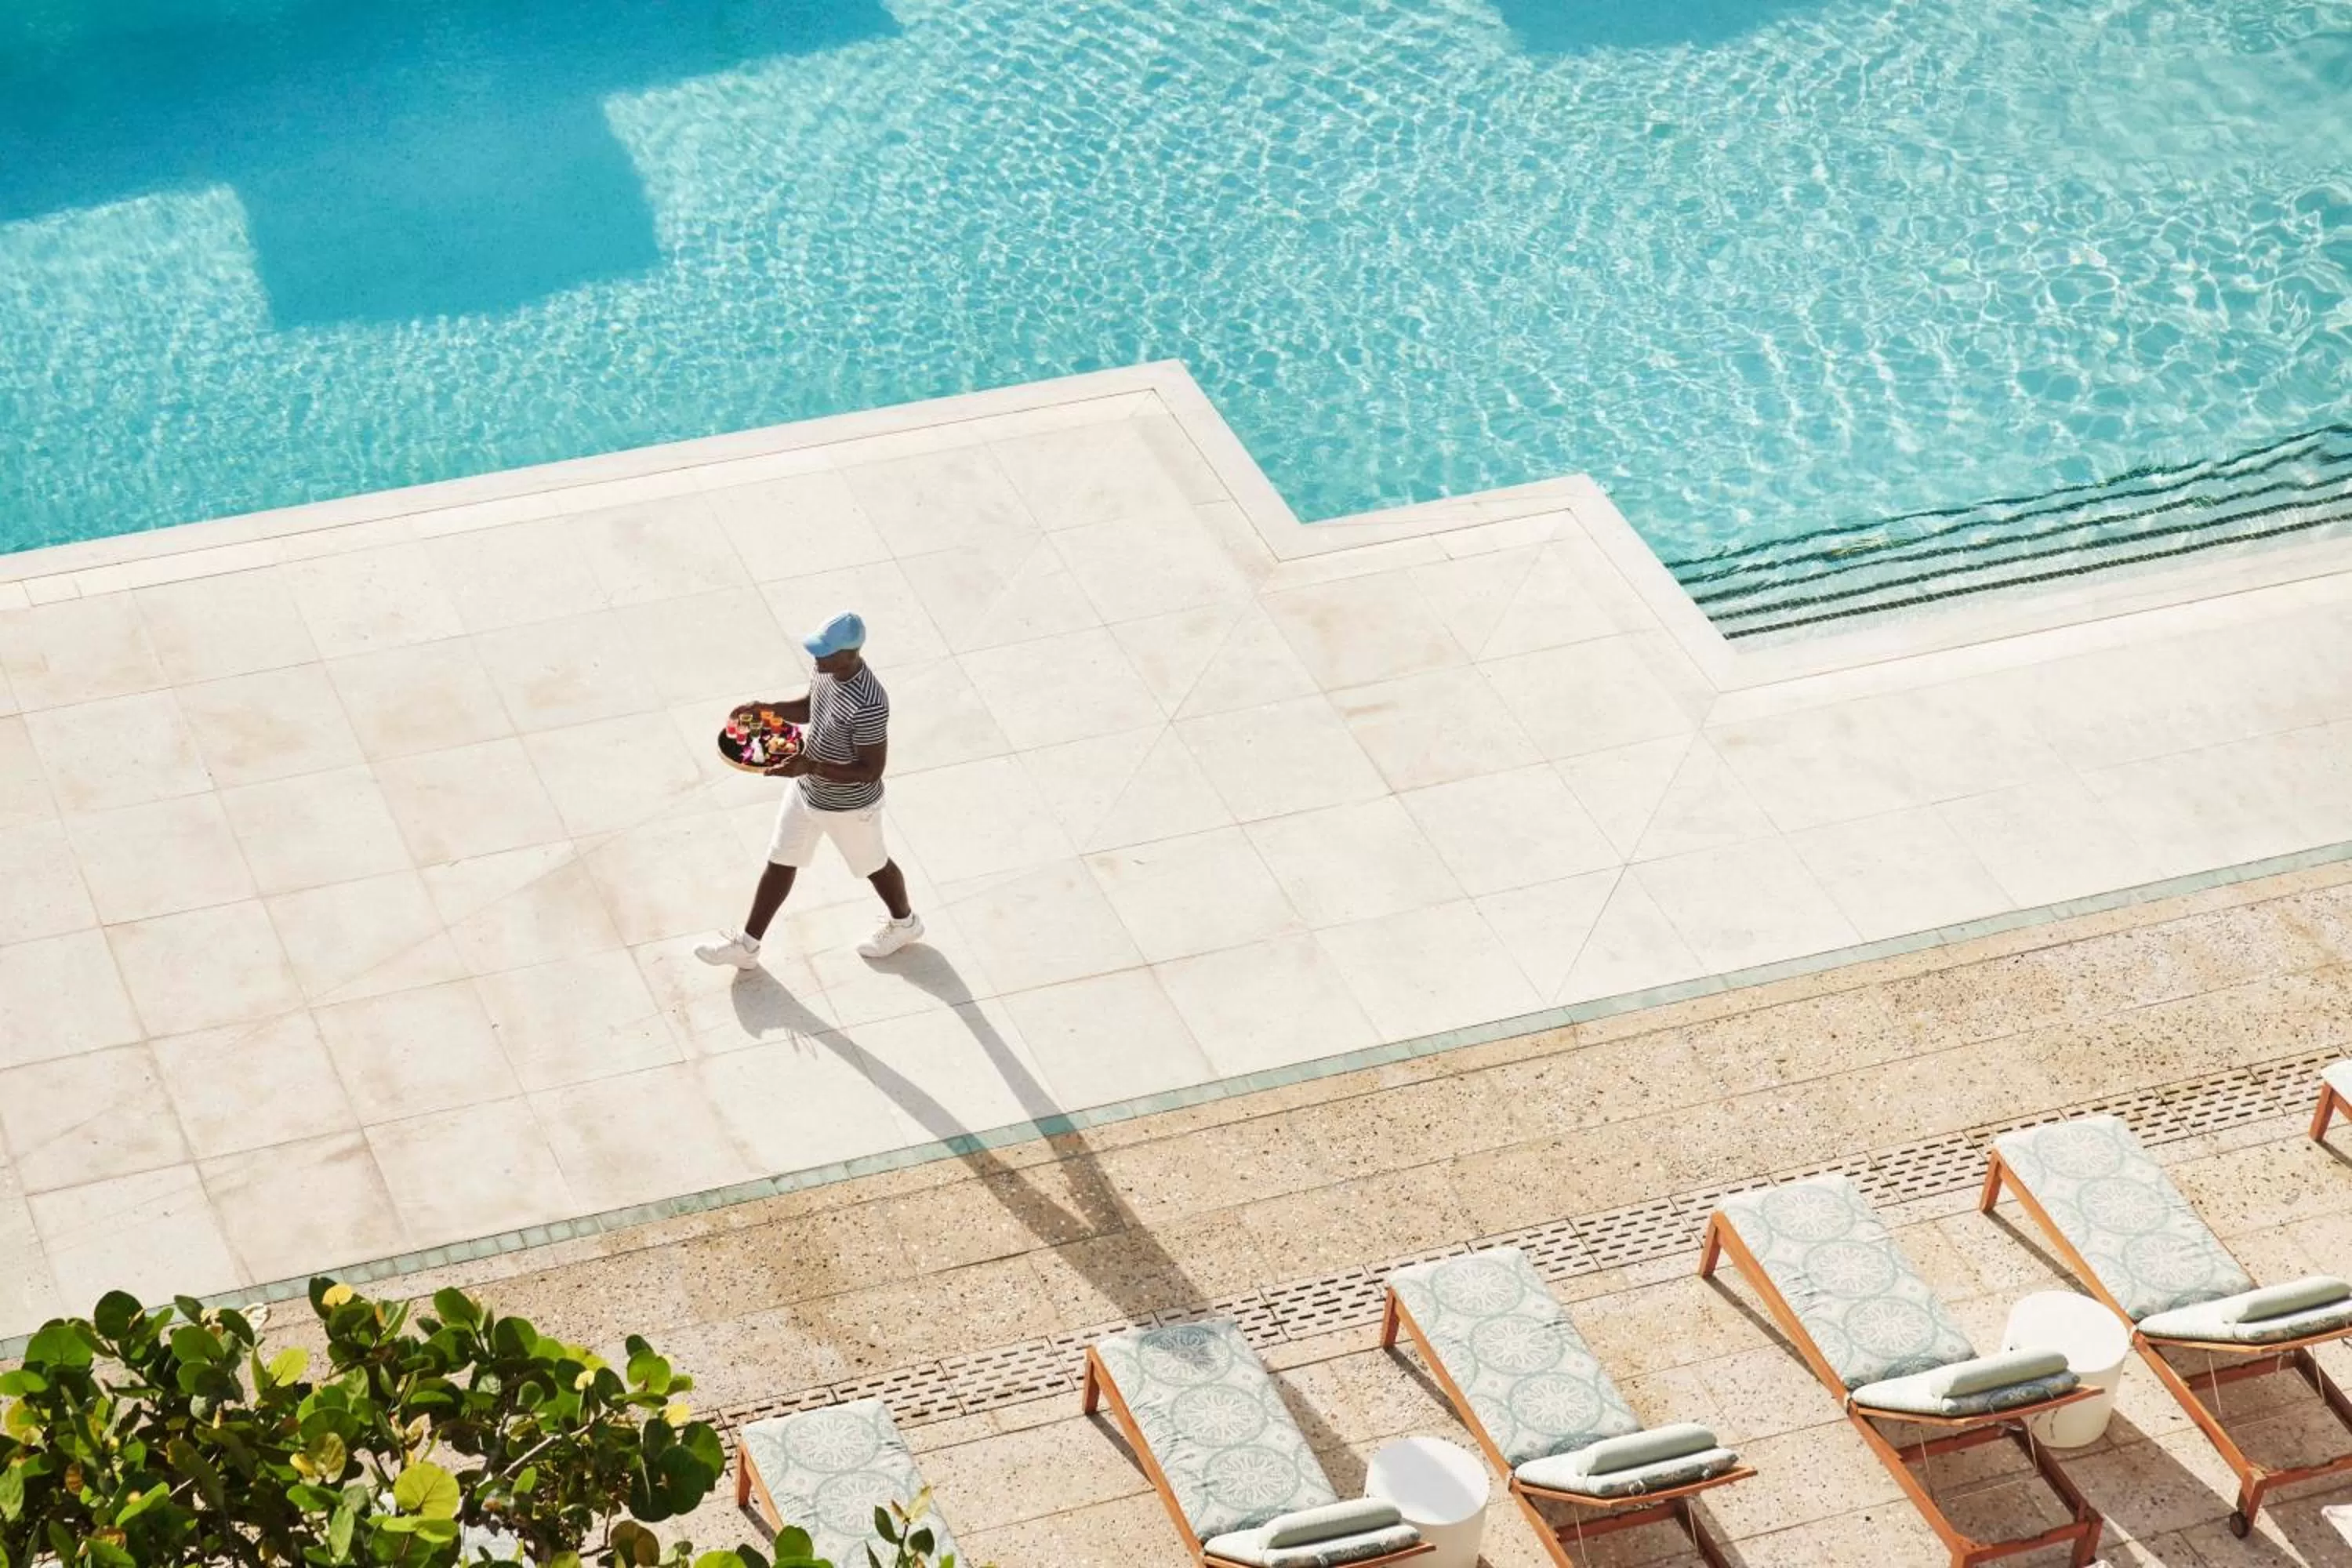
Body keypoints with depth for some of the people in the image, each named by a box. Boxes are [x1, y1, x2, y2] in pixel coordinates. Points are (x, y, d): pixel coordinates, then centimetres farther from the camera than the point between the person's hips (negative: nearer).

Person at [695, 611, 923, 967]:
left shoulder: (868, 705, -39)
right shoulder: (827, 669, -14)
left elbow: (872, 770, -31)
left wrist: (811, 767, -36)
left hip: (848, 805, -7)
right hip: (806, 790, 7)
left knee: (873, 865, 21)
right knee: (780, 862, 18)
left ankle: (904, 923, 51)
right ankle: (747, 945, 33)